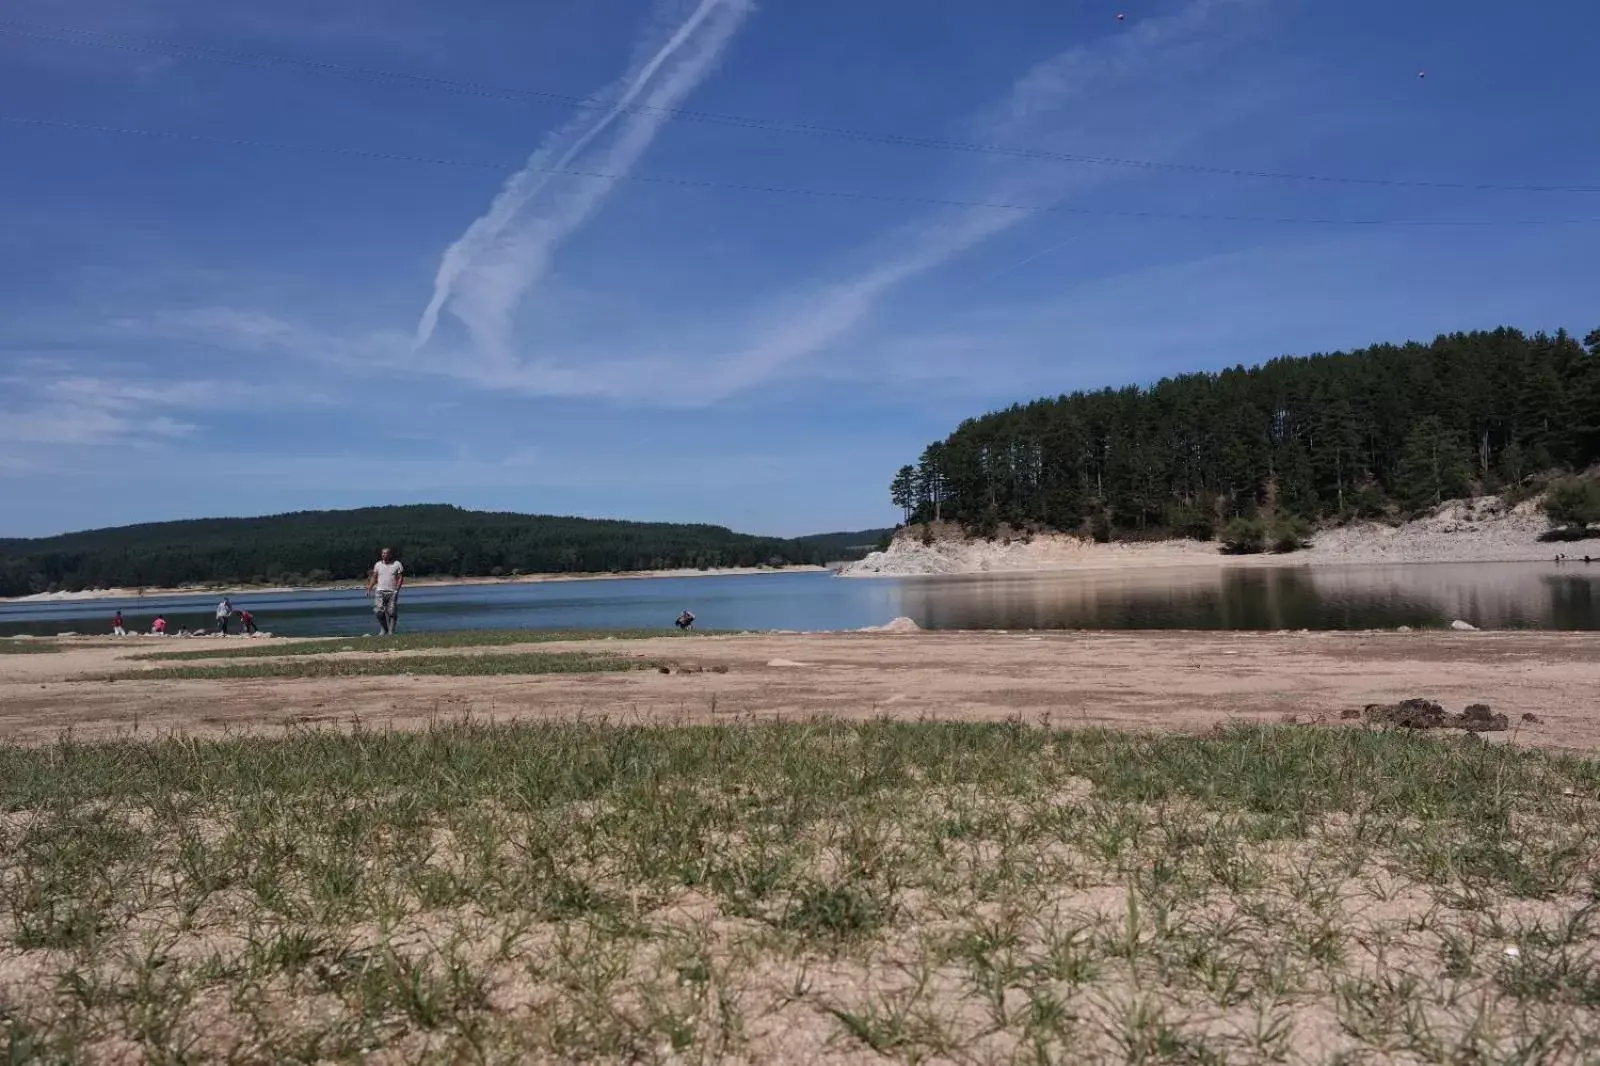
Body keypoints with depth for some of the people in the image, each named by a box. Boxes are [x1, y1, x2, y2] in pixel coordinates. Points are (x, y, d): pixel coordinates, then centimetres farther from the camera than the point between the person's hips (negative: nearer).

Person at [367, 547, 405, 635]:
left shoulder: (397, 564, 2)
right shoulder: (378, 564, 10)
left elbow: (400, 578, -1)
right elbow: (374, 577, 13)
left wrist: (397, 589, -13)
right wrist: (369, 589, 4)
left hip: (392, 592, -2)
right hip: (380, 591, 2)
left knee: (392, 612, -3)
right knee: (378, 611, -10)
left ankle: (391, 632, 4)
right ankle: (383, 629, 7)